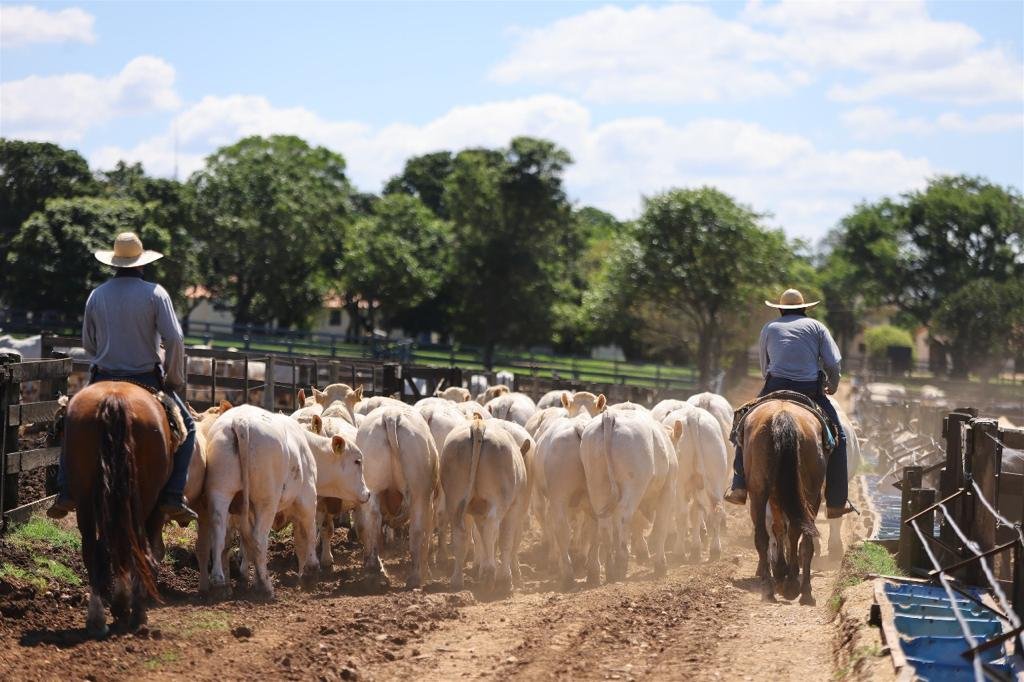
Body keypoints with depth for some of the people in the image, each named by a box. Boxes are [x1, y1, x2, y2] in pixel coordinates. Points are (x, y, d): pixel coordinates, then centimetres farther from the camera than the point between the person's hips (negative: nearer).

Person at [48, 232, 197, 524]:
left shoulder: (97, 295, 2)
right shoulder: (155, 293, -9)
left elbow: (88, 344, 9)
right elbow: (174, 339, -16)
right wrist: (175, 380, -3)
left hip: (104, 379, 3)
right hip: (147, 379, -3)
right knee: (186, 427, 14)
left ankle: (65, 494, 12)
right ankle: (172, 498, -1)